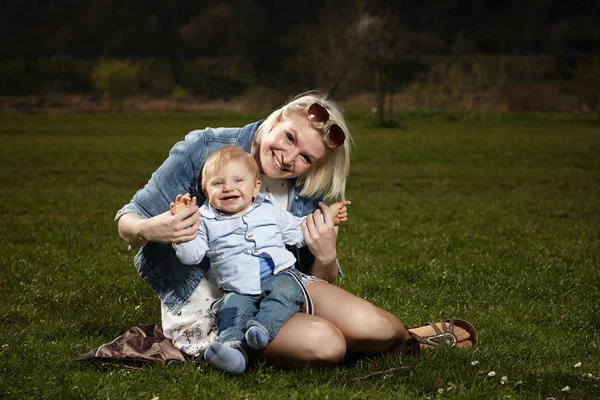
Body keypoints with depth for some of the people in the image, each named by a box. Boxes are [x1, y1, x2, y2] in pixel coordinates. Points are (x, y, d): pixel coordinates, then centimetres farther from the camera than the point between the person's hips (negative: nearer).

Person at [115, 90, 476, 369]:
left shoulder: (308, 196, -2)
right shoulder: (204, 150, -15)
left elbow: (321, 282, 5)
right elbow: (129, 219, -10)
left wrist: (325, 258, -19)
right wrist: (149, 230, -35)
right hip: (203, 297, -4)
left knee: (372, 327, -20)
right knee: (323, 344, -29)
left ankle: (401, 337, 18)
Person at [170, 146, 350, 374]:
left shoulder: (270, 212, 17)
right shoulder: (207, 222, 11)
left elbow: (298, 232, 29)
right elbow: (190, 255, 1)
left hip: (278, 276, 1)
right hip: (239, 290, -1)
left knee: (286, 290, -31)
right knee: (232, 310, -29)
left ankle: (263, 327, -49)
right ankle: (233, 346, -52)